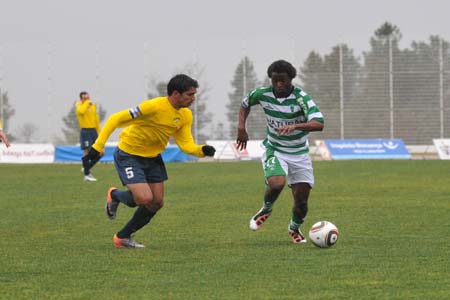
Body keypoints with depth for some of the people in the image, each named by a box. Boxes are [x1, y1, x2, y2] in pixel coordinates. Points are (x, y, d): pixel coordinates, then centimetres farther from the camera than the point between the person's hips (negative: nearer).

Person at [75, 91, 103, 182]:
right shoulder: (79, 105, -4)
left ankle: (86, 168, 21)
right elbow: (81, 111, -30)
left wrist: (98, 132, 20)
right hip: (85, 131, -6)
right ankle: (87, 175, -1)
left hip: (94, 130, 6)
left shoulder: (93, 105, 14)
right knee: (86, 152, -8)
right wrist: (87, 103, -17)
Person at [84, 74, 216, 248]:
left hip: (152, 158, 8)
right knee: (145, 199, -20)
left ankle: (123, 237, 21)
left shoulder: (185, 115, -4)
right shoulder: (154, 106, -29)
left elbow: (186, 144, -5)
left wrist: (202, 150, -27)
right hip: (128, 155, -8)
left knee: (157, 203, 4)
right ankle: (115, 195, 13)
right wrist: (98, 146, -26)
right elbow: (116, 119, -24)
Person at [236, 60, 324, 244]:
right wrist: (241, 127, 0)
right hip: (274, 151, 0)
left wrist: (295, 126, -48)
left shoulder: (301, 97, -20)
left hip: (299, 154, 0)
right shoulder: (263, 94, -10)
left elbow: (318, 124, -33)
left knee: (301, 201, 0)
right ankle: (266, 210, 4)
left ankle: (295, 228, 33)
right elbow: (245, 104, 14)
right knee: (276, 184, -29)